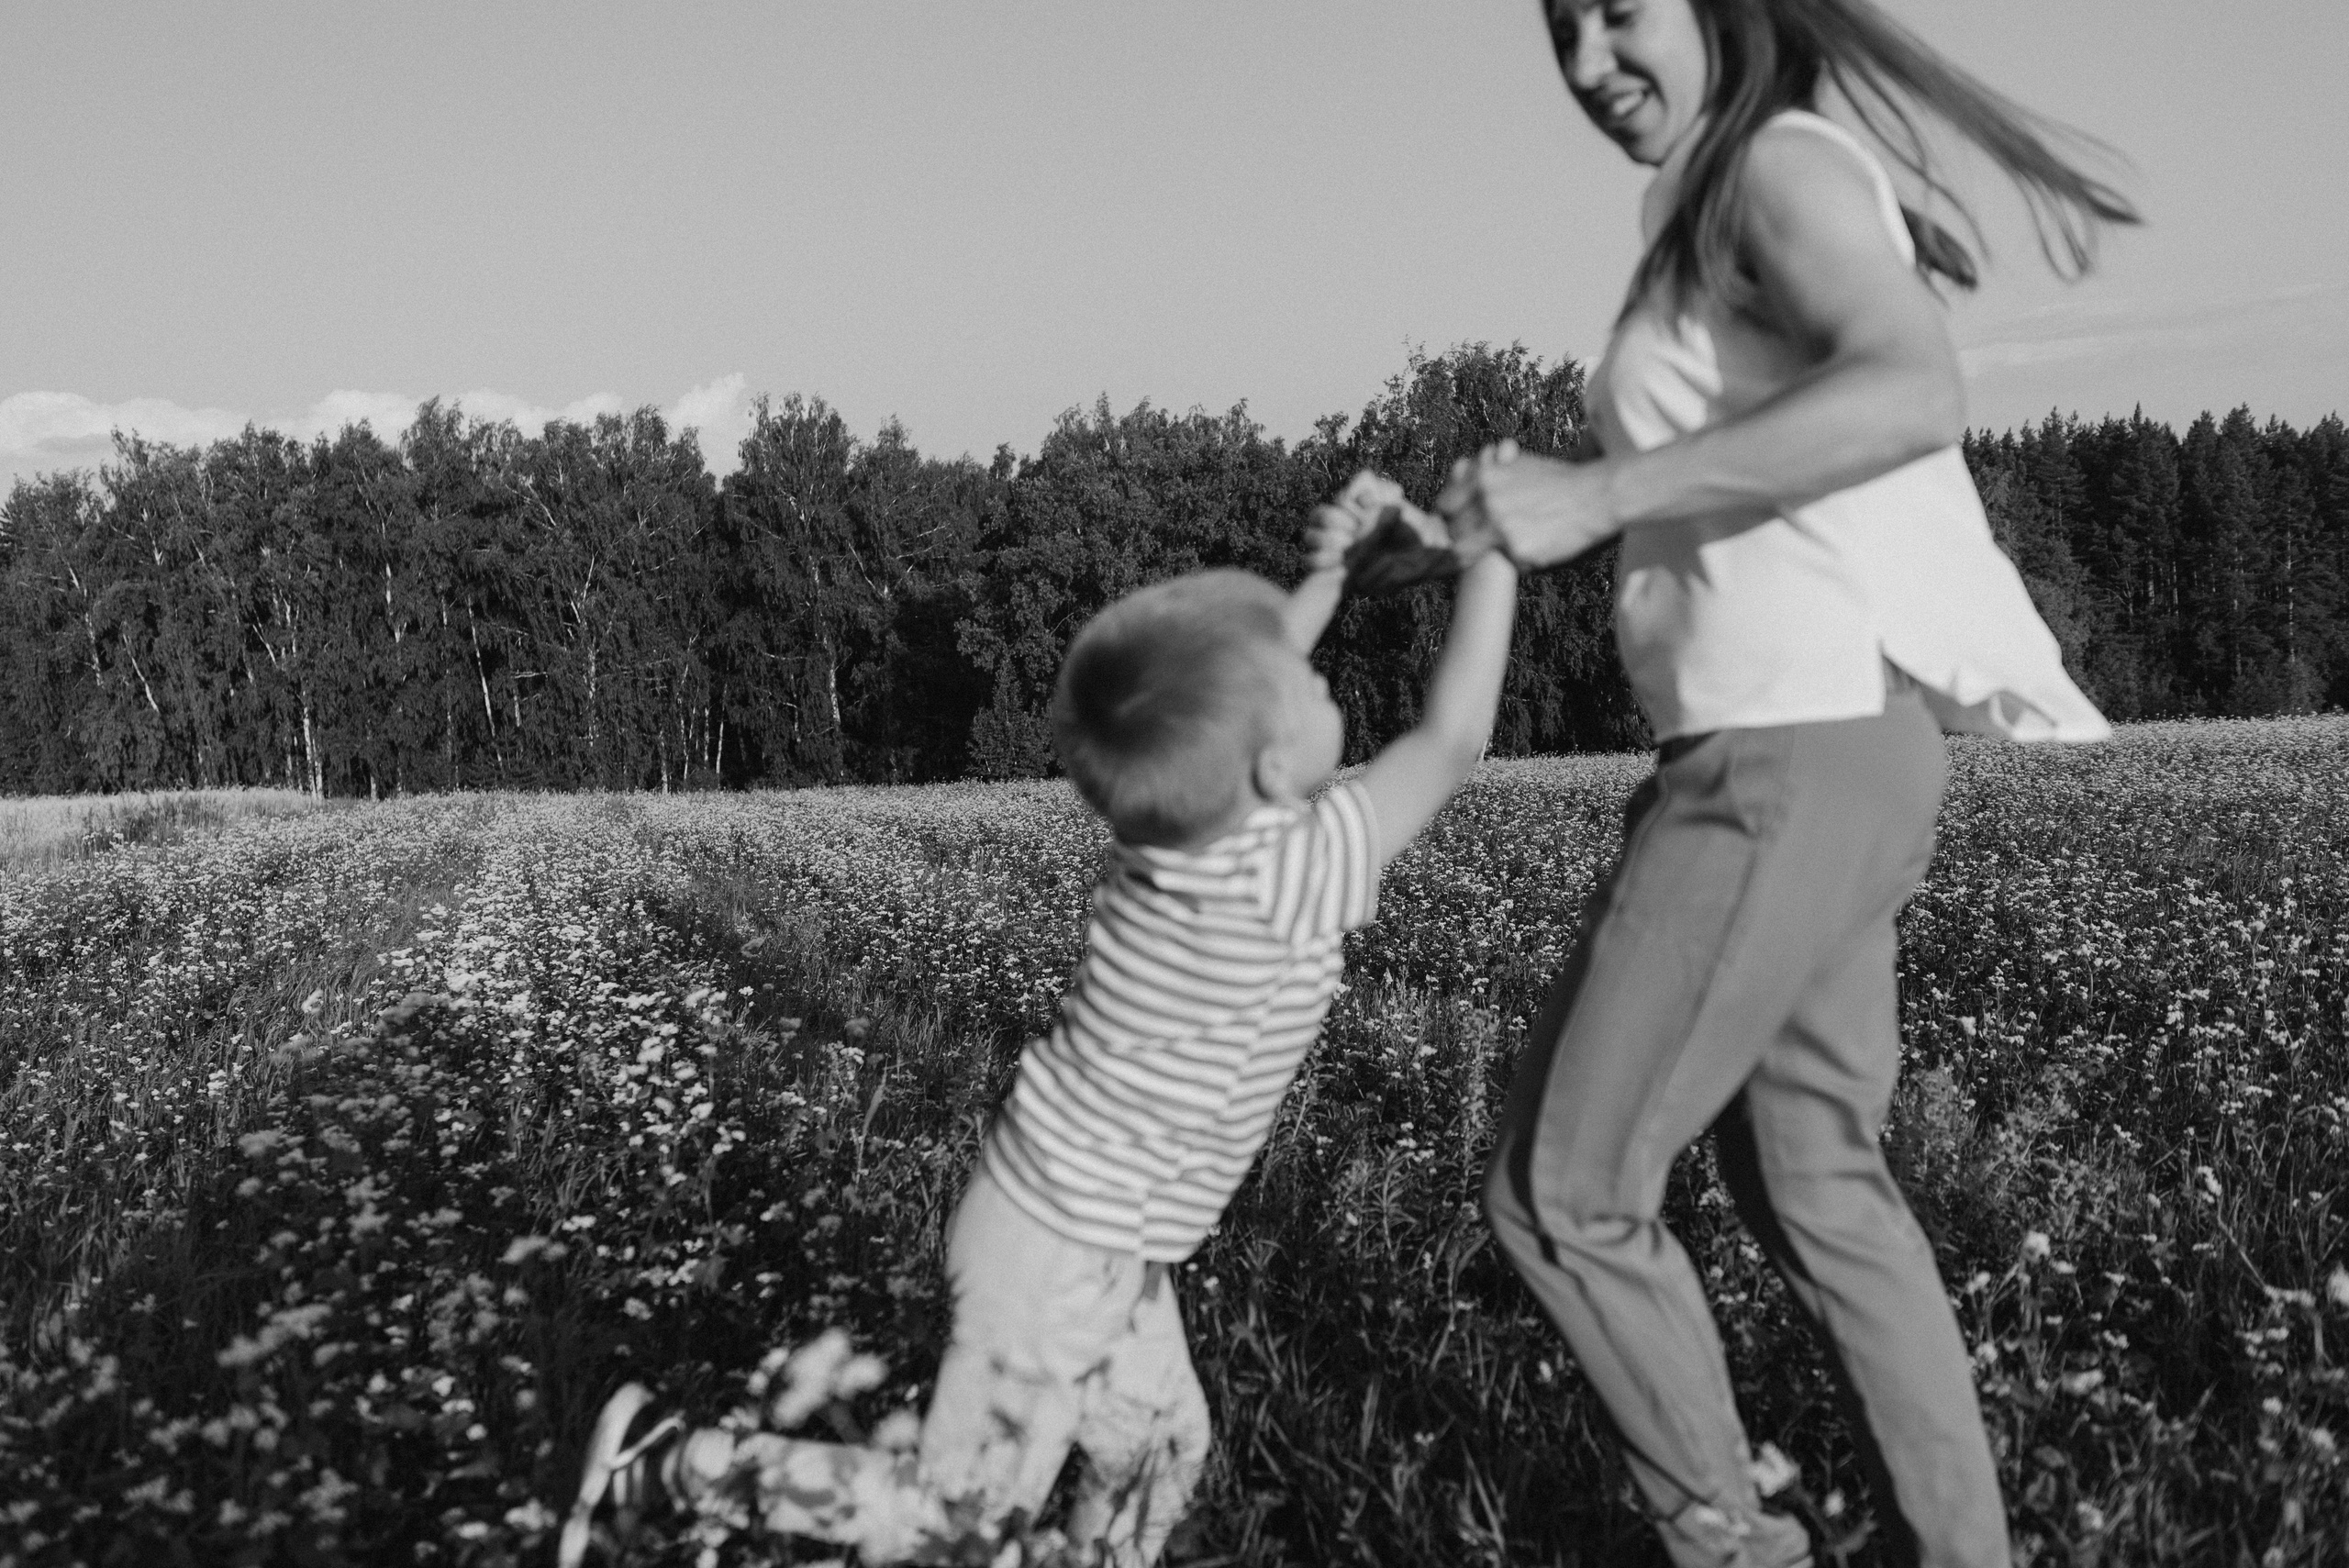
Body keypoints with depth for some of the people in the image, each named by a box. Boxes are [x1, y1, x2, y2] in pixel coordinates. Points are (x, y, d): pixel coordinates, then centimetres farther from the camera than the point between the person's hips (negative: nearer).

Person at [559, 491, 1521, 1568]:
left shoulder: (1181, 809, -8)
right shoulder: (1280, 877, -29)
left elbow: (1234, 706, 14)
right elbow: (1451, 741, -26)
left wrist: (1331, 572, 4)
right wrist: (1496, 545, -18)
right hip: (1057, 1256, -8)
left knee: (1159, 1447, 19)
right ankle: (665, 1462, 11)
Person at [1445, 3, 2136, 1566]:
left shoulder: (1783, 162, -8)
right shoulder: (1722, 218, 19)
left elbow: (1915, 396, -27)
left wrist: (1594, 492, -27)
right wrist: (1531, 511, 8)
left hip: (1794, 756, -10)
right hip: (1814, 751, 10)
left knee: (1562, 1189, 0)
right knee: (1815, 1182, 18)